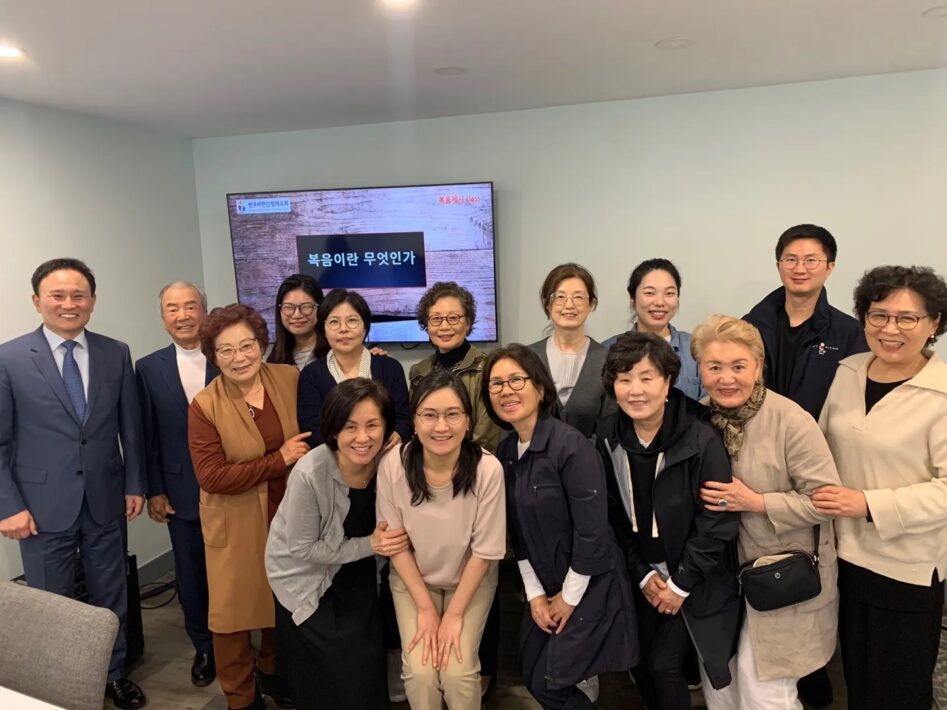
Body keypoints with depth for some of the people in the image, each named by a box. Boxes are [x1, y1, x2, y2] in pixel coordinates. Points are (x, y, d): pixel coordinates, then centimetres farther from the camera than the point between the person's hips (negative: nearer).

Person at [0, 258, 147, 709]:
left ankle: (113, 673, 38)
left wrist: (135, 484, 4)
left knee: (112, 596, 16)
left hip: (106, 502, 2)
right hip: (44, 507, -2)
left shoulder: (116, 354, 0)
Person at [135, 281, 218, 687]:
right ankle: (205, 647, 34)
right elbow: (148, 436, 3)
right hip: (182, 492, 2)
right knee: (192, 576, 14)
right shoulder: (149, 368, 2)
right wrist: (154, 491, 1)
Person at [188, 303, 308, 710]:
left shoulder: (291, 379, -5)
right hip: (236, 525, -3)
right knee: (234, 609, 9)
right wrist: (279, 460, -21)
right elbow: (212, 477, -19)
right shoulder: (204, 406, -14)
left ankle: (272, 671, 46)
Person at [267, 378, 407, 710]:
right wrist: (370, 545, -26)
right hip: (304, 574, -3)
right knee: (333, 670, 4)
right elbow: (303, 550, -21)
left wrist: (378, 543, -18)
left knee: (369, 659, 6)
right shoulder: (310, 474, -33)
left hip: (354, 567, 4)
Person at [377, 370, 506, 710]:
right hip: (412, 579, 1)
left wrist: (455, 614, -11)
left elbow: (485, 551, -15)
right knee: (420, 671, -12)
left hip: (471, 580, -1)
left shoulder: (487, 469, -28)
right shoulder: (393, 465, -24)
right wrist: (425, 608, -9)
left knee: (458, 671, -13)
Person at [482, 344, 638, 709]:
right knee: (532, 677, 16)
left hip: (590, 586, -7)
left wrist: (569, 597, -12)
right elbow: (518, 530, 5)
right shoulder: (505, 453, -1)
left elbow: (592, 531, -21)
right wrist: (535, 594, 1)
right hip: (545, 585, 7)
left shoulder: (571, 445, -23)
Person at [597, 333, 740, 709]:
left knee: (663, 664, -5)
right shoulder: (609, 437, -8)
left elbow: (718, 521, -17)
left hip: (697, 580, -4)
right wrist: (642, 574, -5)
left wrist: (681, 583, -13)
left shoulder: (702, 439, -22)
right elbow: (614, 514, -1)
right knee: (638, 661, 11)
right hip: (646, 575, 4)